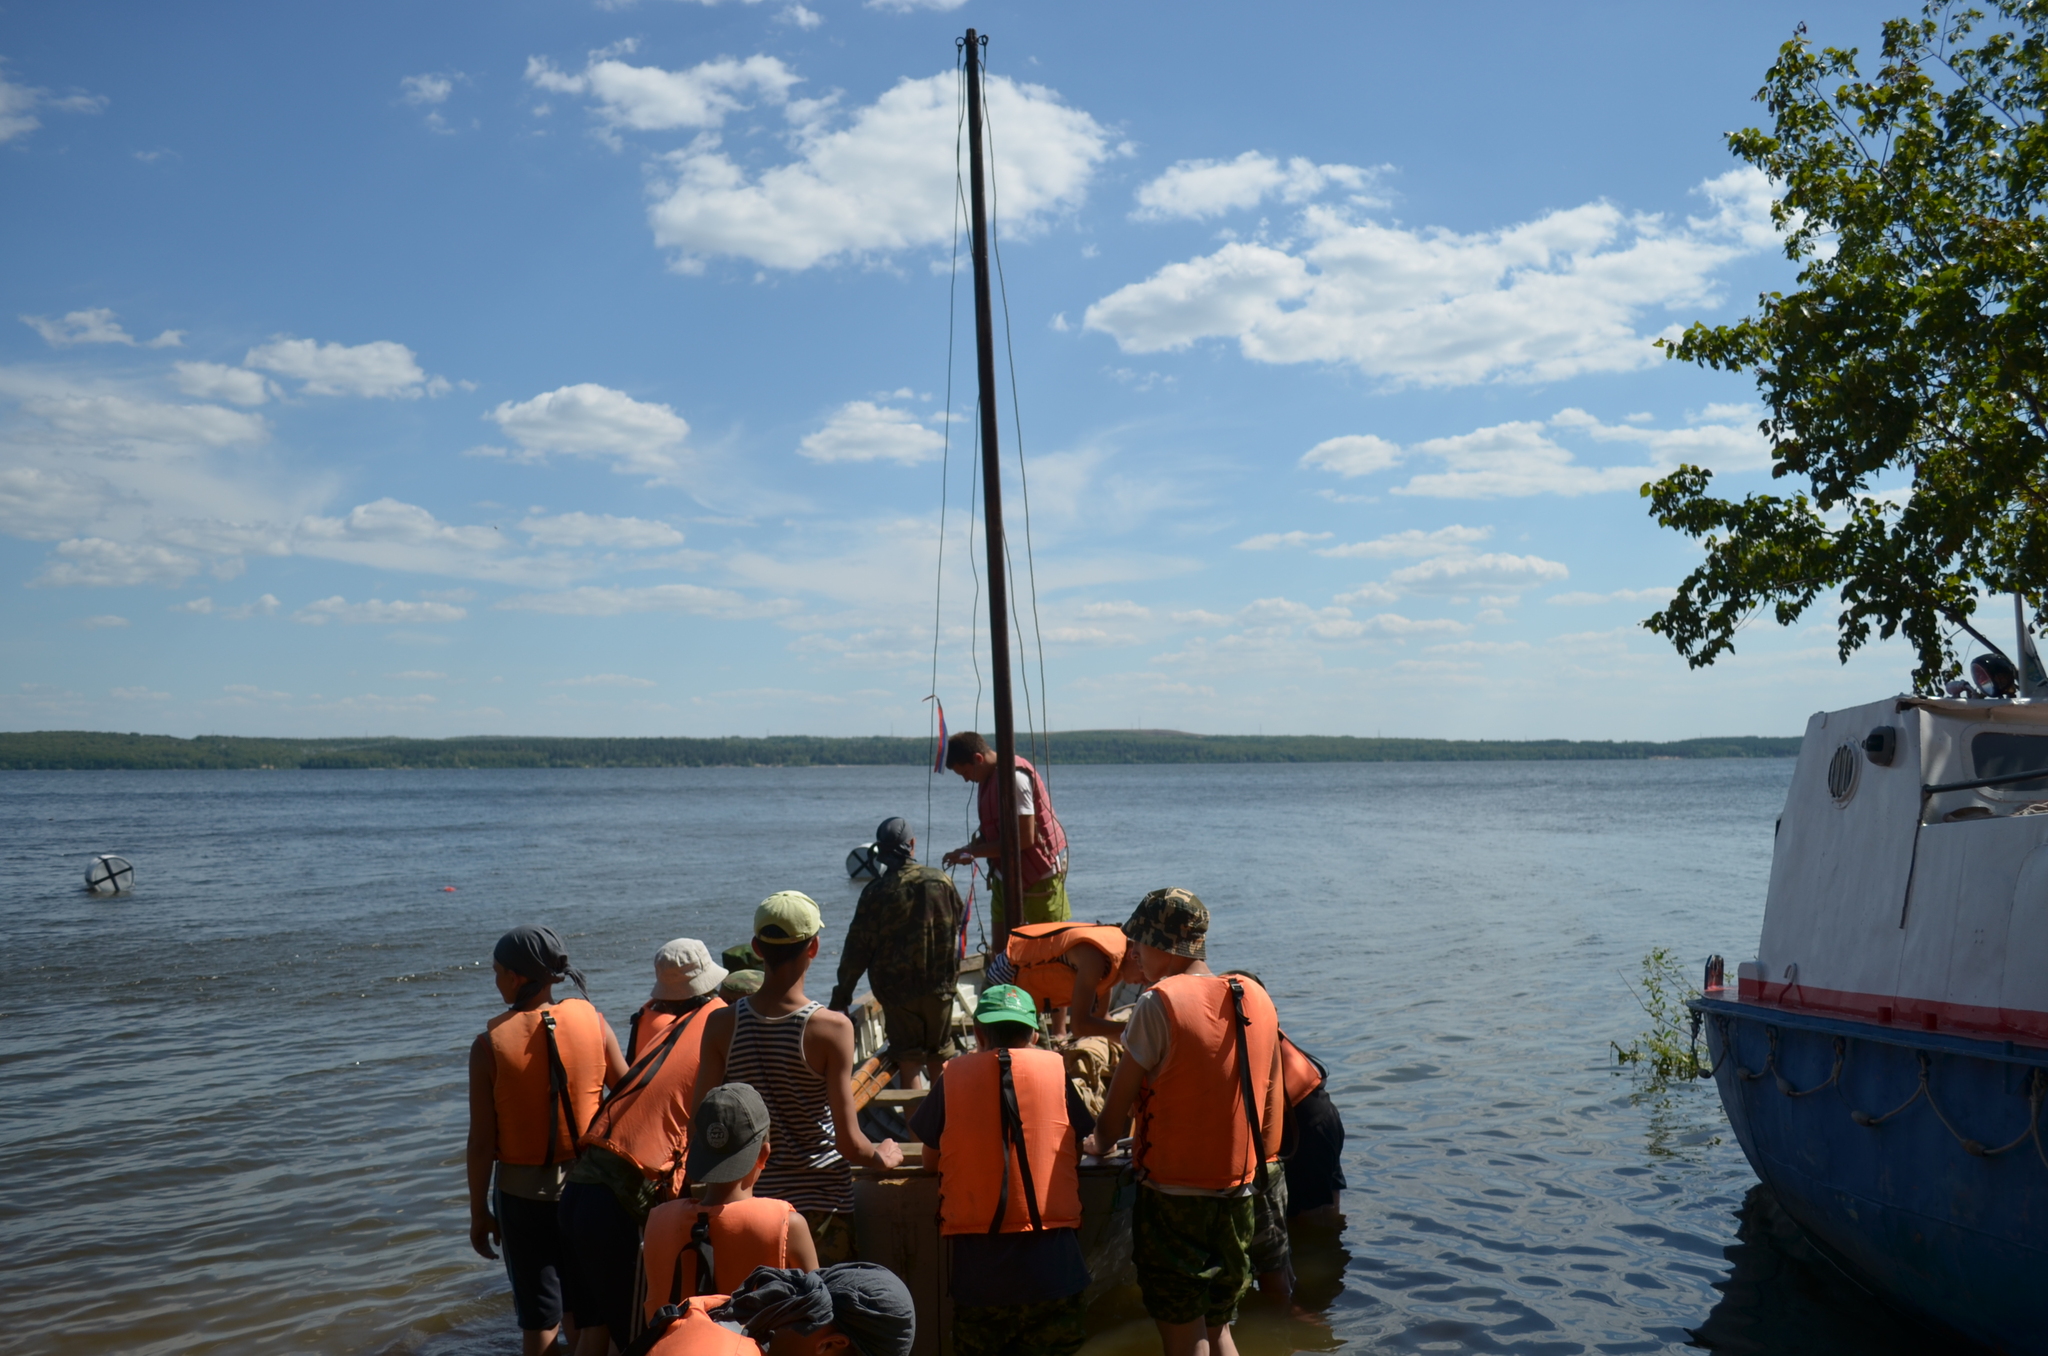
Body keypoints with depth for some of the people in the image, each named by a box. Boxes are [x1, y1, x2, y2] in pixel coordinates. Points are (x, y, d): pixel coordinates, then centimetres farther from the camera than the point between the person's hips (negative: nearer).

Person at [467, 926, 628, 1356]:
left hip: (524, 1188, -2)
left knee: (540, 1312, 9)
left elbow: (481, 1142, -12)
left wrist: (479, 1212, 0)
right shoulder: (592, 1020, -7)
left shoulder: (490, 1044, -14)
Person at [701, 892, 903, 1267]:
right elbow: (850, 1144, -14)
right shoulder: (831, 1028, -15)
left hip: (751, 1199, 3)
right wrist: (884, 1156, 6)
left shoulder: (721, 1026, -5)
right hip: (821, 1204, -3)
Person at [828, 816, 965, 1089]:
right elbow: (957, 925, 8)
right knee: (941, 1056, 17)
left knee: (908, 1059, 7)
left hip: (896, 987, -2)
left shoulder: (876, 892, -13)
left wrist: (841, 994, 0)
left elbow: (858, 947, -9)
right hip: (940, 984, 3)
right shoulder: (941, 880, -5)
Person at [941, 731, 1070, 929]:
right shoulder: (989, 777, 8)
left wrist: (974, 851, -19)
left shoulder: (1013, 778, -22)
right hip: (1010, 873, 10)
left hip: (1040, 872, -10)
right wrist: (971, 849, -5)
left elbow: (1025, 838, -24)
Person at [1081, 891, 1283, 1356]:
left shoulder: (1159, 1003, -15)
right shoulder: (1257, 999, 3)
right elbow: (1272, 1105, 10)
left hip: (1173, 1190, -6)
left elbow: (1121, 1094, -7)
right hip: (1238, 1190, 6)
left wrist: (1101, 1142, 11)